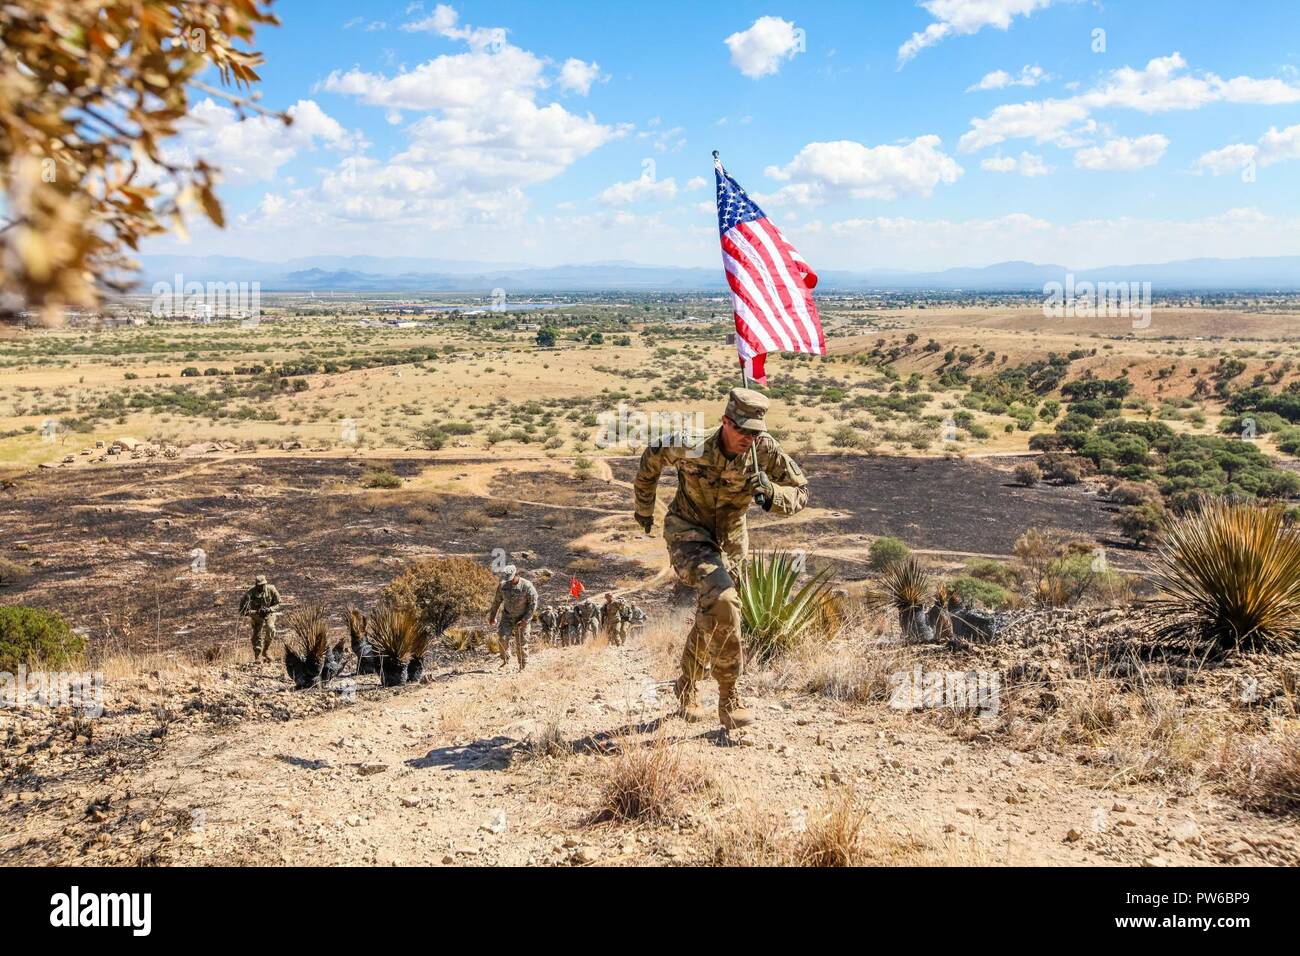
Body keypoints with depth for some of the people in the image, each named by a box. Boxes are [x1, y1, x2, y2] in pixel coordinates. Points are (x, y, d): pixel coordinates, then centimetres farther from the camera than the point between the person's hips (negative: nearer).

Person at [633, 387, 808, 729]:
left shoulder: (765, 450, -22)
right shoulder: (692, 446, -27)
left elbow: (801, 493, -14)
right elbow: (651, 458, -5)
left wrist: (770, 493, -36)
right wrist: (644, 508, 8)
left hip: (730, 540, 5)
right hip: (688, 533, -4)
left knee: (710, 617, 19)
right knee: (722, 601, -28)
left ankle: (687, 689, 44)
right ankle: (729, 699, -17)